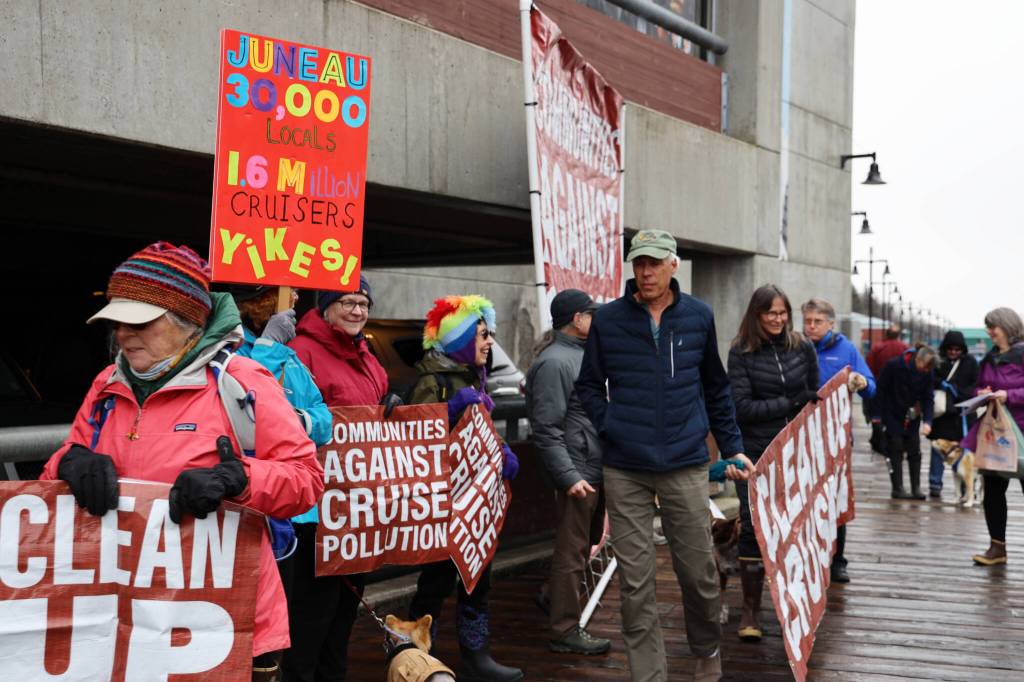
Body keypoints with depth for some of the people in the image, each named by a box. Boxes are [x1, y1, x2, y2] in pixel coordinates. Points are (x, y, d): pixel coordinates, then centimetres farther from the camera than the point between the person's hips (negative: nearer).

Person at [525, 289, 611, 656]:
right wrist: (569, 477, -24)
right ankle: (565, 632, 5)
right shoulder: (554, 362, -15)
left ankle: (554, 597, 34)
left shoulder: (580, 354, 16)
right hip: (578, 473, -10)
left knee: (581, 547, 19)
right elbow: (546, 430, -20)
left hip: (596, 470, 10)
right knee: (572, 552, -3)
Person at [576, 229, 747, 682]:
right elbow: (589, 385, 10)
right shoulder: (607, 320, 1)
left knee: (699, 572, 8)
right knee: (635, 582, 2)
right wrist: (610, 428, -5)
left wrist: (732, 447, 13)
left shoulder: (698, 316, 5)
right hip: (624, 470, -1)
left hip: (685, 465, 1)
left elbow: (716, 388, 15)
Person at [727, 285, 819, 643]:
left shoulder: (802, 348, 5)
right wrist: (790, 404, -16)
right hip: (756, 455, -2)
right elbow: (742, 407, -9)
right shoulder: (742, 354, -3)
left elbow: (815, 396, 15)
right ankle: (750, 609, 7)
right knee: (754, 529, -3)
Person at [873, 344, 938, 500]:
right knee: (896, 450, -4)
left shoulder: (928, 373, -9)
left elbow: (927, 398, -6)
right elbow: (881, 389, -14)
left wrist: (927, 421, -19)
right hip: (892, 415, -4)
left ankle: (916, 488, 9)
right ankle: (898, 488, 0)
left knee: (914, 451, 3)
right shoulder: (894, 365, -21)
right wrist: (877, 414, -13)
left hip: (912, 417, 4)